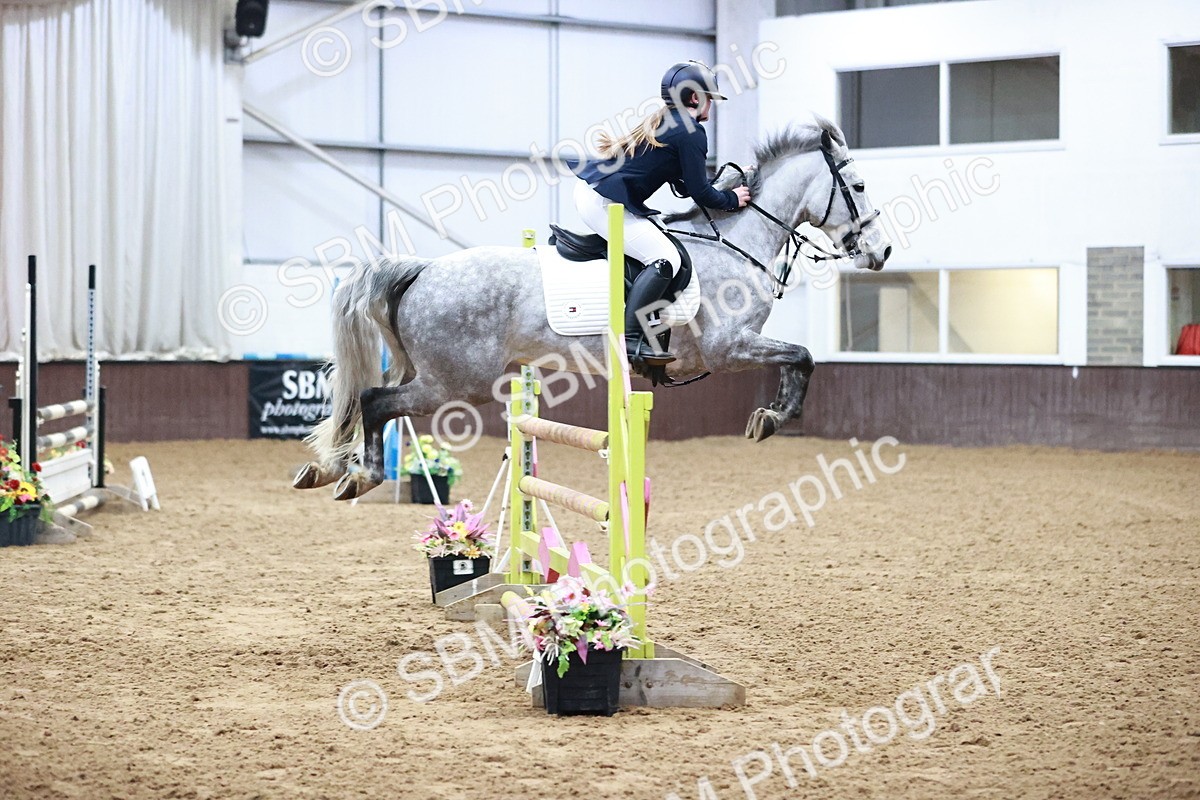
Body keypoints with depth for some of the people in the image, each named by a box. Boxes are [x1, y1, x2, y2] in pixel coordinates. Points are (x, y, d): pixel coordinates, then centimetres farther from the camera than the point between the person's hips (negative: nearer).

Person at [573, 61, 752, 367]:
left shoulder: (660, 123, 21)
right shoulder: (691, 133, -9)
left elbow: (684, 185, 25)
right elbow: (699, 192, -9)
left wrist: (732, 179, 24)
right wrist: (732, 199, 8)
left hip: (589, 190, 11)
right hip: (606, 202, -11)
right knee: (666, 258, -17)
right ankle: (630, 340, -24)